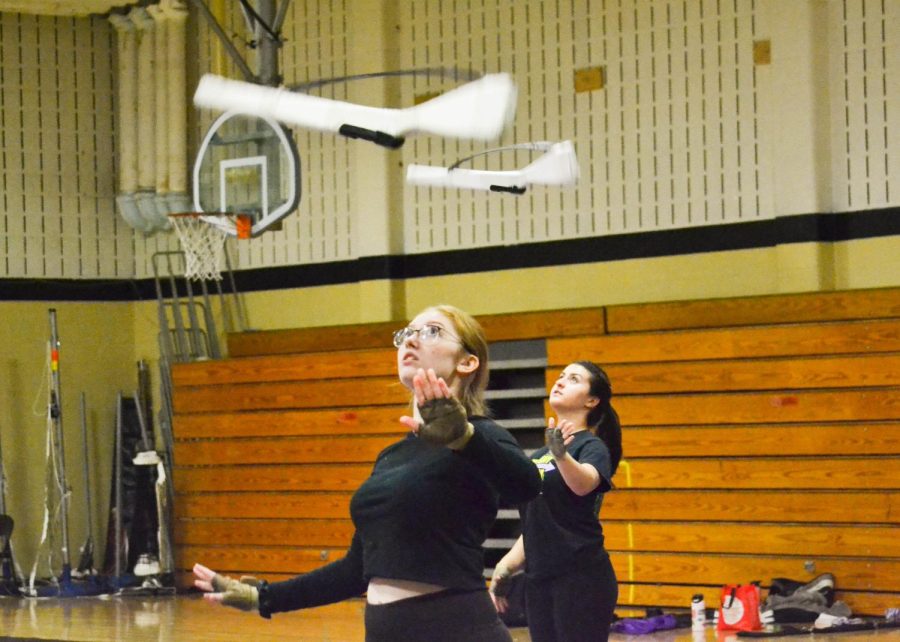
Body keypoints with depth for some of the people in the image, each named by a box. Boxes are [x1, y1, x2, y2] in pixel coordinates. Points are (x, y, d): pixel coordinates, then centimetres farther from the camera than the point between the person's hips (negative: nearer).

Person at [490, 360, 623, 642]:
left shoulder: (592, 446, -5)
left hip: (582, 579, -8)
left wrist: (560, 454, -48)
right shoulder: (537, 456, 18)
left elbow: (583, 484, -29)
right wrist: (505, 567, 16)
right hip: (538, 580, 8)